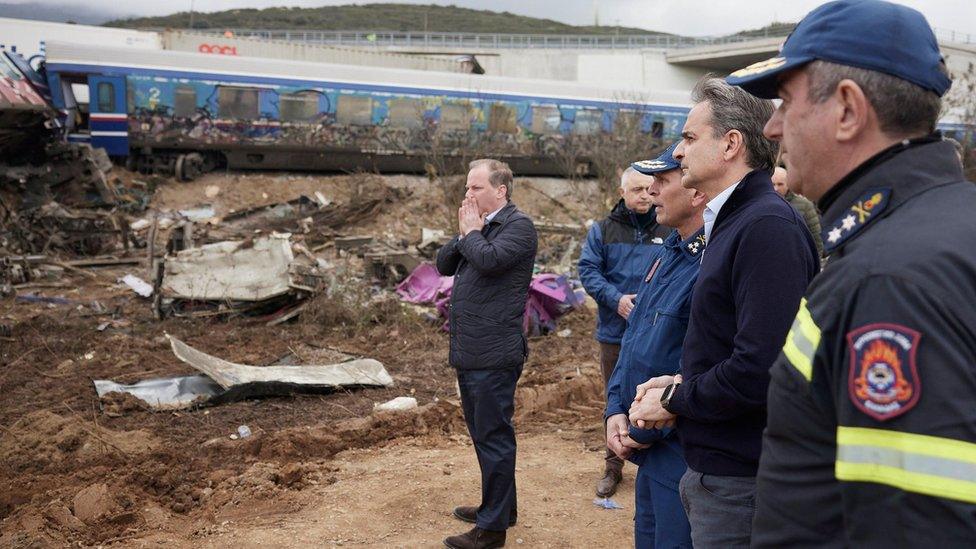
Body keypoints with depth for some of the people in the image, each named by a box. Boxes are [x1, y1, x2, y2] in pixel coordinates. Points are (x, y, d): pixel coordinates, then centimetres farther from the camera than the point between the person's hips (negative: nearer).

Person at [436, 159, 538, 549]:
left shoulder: (518, 225, -10)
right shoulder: (478, 225, 15)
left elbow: (489, 259, -26)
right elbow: (443, 264, 12)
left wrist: (471, 232, -8)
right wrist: (465, 233, -3)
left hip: (494, 355, -9)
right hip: (468, 352, 9)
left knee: (493, 437, -1)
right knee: (483, 434, 19)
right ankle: (499, 505, 35)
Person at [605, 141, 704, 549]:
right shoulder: (666, 253, 10)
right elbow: (633, 337, 14)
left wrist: (647, 430, -16)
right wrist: (616, 410, 4)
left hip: (684, 454, -9)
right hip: (650, 449, 9)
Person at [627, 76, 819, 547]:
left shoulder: (768, 226, -20)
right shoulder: (732, 221, 13)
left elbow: (760, 368, -27)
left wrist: (673, 401, -13)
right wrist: (681, 383, 3)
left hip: (740, 485, -9)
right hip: (716, 466, 9)